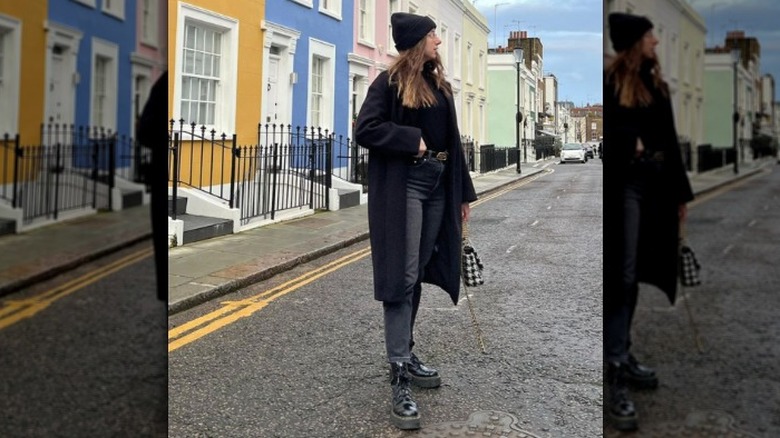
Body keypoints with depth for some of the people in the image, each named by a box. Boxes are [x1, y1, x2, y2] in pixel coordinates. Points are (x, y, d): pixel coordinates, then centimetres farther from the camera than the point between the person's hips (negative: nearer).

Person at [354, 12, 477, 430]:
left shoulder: (439, 85, 16)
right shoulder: (390, 81, -4)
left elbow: (451, 141, 17)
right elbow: (365, 130, -12)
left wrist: (463, 192, 15)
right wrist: (413, 139, -15)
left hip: (438, 185, 7)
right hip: (402, 186, -7)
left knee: (418, 273, 12)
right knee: (401, 277, -9)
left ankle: (405, 353, 25)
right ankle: (400, 377, -8)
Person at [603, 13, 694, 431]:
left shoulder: (654, 82, 14)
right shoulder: (609, 80, -8)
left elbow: (668, 140, 16)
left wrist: (680, 192, 16)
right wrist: (628, 141, -22)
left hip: (656, 185, 8)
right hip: (624, 185, -7)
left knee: (635, 273, 13)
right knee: (621, 276, -8)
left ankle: (623, 355, 25)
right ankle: (615, 378, -5)